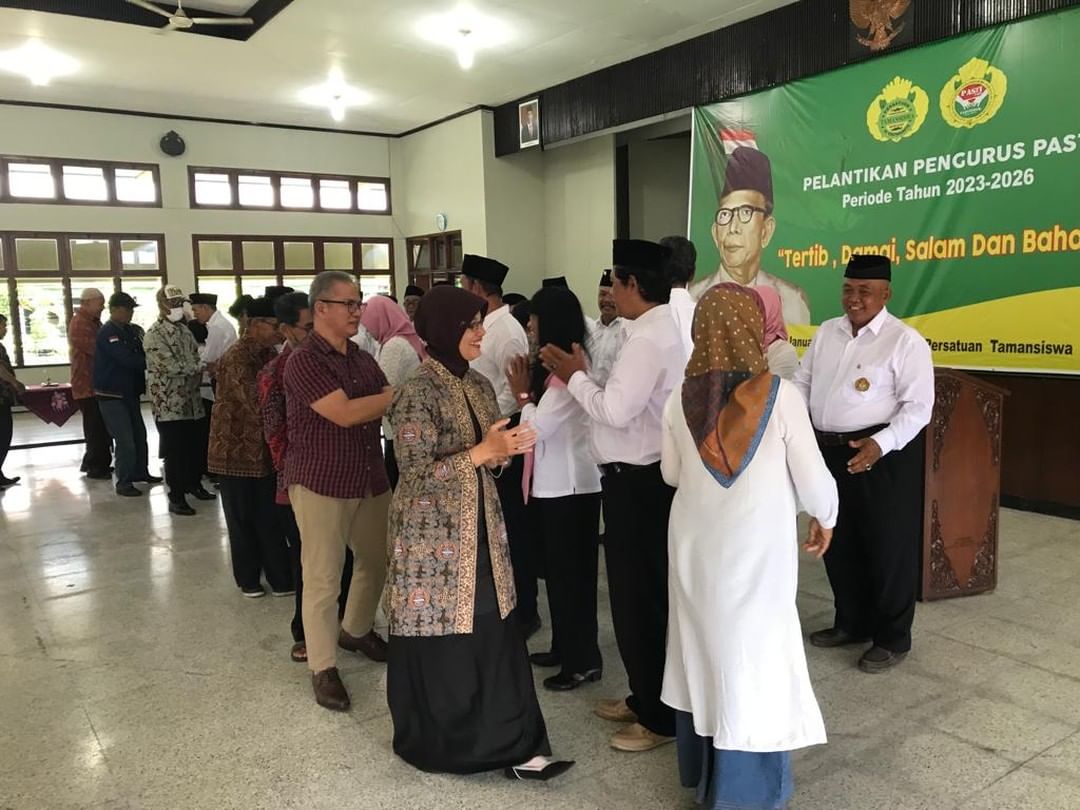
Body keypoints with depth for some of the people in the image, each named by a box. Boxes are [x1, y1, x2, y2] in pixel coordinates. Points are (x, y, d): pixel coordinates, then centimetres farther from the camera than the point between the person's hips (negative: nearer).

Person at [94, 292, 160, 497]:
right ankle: (123, 482, 2)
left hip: (130, 392, 8)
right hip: (112, 395, -8)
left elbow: (140, 354, 9)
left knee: (139, 434, 15)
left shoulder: (130, 330, 10)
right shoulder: (107, 333, -16)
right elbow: (127, 359, -25)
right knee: (125, 440, -8)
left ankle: (140, 472, 30)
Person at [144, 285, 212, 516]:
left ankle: (194, 484, 31)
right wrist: (203, 366, -14)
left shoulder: (184, 330, 14)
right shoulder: (154, 335, -12)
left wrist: (202, 369, -3)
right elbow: (171, 367, -21)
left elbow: (195, 358, 18)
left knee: (194, 446, 15)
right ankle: (176, 497, 6)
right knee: (174, 451, -2)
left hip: (191, 400, 7)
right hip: (169, 402, -7)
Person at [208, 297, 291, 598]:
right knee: (243, 519, 7)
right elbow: (257, 402, -30)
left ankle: (281, 578, 17)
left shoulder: (270, 354, 6)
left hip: (264, 450, 7)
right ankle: (248, 579, 22)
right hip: (237, 450, -6)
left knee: (270, 517, 9)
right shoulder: (236, 357, -19)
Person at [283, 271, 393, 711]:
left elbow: (390, 406, 6)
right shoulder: (304, 360, -13)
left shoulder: (363, 358, 10)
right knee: (323, 578, 2)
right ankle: (323, 668, 17)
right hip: (321, 484, -7)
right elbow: (345, 413, -23)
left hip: (370, 480, 7)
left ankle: (355, 630, 43)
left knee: (378, 560, 19)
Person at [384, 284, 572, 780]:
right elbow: (417, 473, -20)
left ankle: (511, 744, 18)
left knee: (495, 638, 8)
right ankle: (433, 745, 28)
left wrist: (509, 448, -6)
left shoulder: (480, 386, 7)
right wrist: (483, 452, -24)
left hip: (480, 532, 7)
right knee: (438, 644, 8)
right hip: (433, 538, -6)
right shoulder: (417, 393, -16)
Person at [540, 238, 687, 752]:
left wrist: (575, 377, -11)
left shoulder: (647, 340, -20)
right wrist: (582, 376, 6)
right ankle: (644, 697, 35)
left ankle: (660, 717, 17)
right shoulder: (660, 330, 13)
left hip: (637, 482, -11)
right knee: (645, 594, 20)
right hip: (643, 477, 11)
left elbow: (616, 411, -25)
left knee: (638, 600, 2)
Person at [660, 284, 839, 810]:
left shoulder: (682, 398, -5)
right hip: (756, 543, -4)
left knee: (704, 644, 18)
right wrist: (824, 517, 12)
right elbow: (810, 473, -7)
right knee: (751, 652, 8)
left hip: (696, 539, 4)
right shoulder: (780, 394, -15)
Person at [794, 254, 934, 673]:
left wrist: (880, 444, -27)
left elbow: (918, 406, -14)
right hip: (828, 451, 6)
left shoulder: (905, 341, -10)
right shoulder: (826, 333, 10)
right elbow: (802, 383, 14)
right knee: (838, 542, 17)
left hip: (883, 456, -6)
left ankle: (892, 637, 23)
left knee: (887, 547, 5)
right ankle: (851, 622, 36)